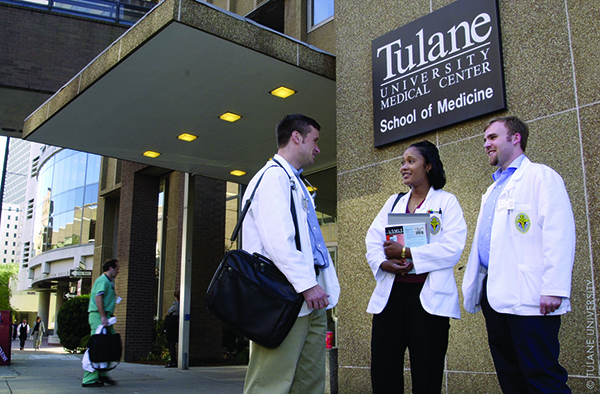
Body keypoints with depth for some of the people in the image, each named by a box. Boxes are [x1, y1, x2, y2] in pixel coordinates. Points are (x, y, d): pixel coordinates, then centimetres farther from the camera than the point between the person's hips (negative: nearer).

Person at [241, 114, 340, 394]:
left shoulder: (297, 183, 26)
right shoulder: (273, 176, -6)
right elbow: (277, 239, -17)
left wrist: (324, 286, 16)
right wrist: (307, 284, -20)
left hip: (311, 298, 10)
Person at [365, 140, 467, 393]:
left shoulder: (446, 201, 5)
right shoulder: (393, 202, 19)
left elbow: (453, 247, -9)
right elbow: (372, 242, 10)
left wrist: (405, 253, -13)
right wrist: (384, 263, -10)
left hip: (429, 296, -4)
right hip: (390, 294, 4)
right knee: (382, 372, 3)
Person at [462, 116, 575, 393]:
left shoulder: (541, 177, -2)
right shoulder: (493, 190, 25)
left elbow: (559, 235, -13)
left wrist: (554, 289, -21)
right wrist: (472, 287, 16)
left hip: (528, 296, -8)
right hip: (494, 295, 8)